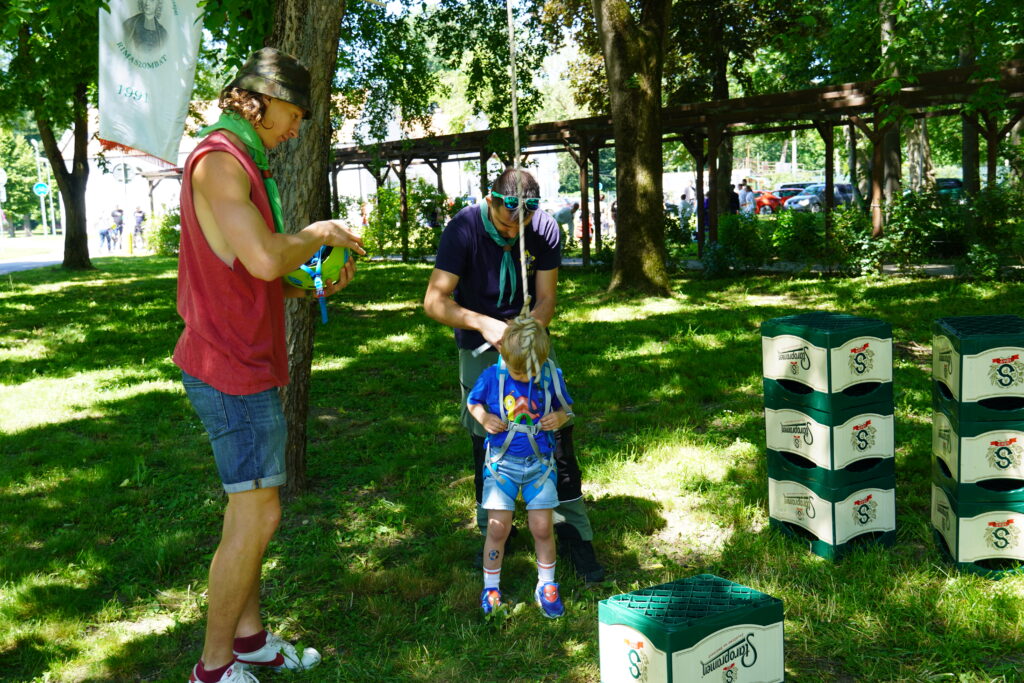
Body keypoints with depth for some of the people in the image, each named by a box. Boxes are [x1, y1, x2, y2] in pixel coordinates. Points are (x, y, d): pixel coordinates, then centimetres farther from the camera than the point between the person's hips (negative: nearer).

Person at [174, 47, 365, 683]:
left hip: (248, 361, 10)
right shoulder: (218, 161, -16)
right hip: (232, 368, -10)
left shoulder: (245, 165, 17)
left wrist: (311, 288, 8)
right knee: (256, 516, -3)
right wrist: (320, 232, -12)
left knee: (252, 510, 17)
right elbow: (264, 258, -30)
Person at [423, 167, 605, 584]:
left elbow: (545, 300, -10)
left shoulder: (545, 230, -15)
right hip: (479, 347, -1)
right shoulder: (464, 229, -21)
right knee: (487, 441, 3)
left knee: (557, 429, -8)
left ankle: (574, 533, 3)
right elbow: (435, 301, -24)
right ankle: (494, 531, 22)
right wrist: (485, 324, -39)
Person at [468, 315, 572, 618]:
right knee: (498, 527, 0)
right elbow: (472, 402, 6)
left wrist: (560, 417, -15)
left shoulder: (552, 376, -9)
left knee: (542, 526, 2)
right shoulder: (492, 377, -11)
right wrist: (483, 417, -14)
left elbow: (566, 408, 7)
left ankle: (546, 586, 24)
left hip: (539, 463, 1)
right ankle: (490, 587, 21)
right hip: (501, 463, 0)